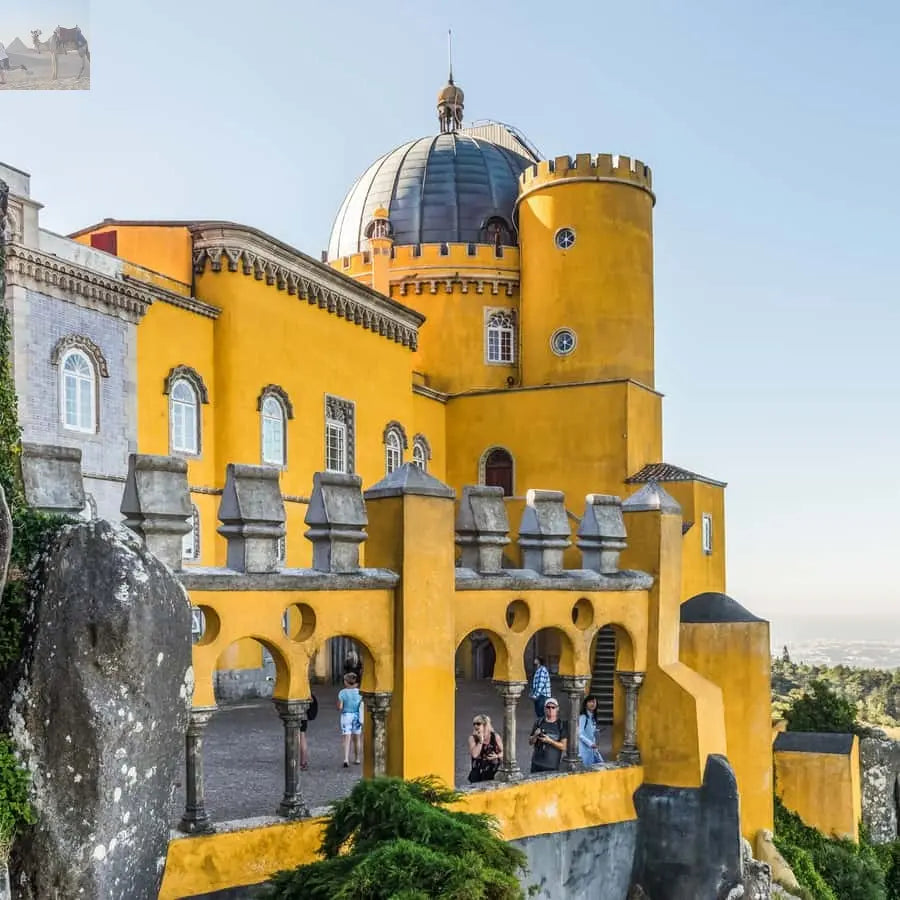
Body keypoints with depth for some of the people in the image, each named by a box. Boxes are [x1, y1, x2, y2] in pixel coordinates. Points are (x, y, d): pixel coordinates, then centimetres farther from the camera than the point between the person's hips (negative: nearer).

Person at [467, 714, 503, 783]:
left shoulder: (495, 737, 2)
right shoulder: (472, 738, -1)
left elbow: (503, 752, 11)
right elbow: (474, 755, -15)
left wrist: (497, 756, -9)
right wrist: (481, 741, -15)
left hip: (493, 769, 0)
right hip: (478, 770, 0)